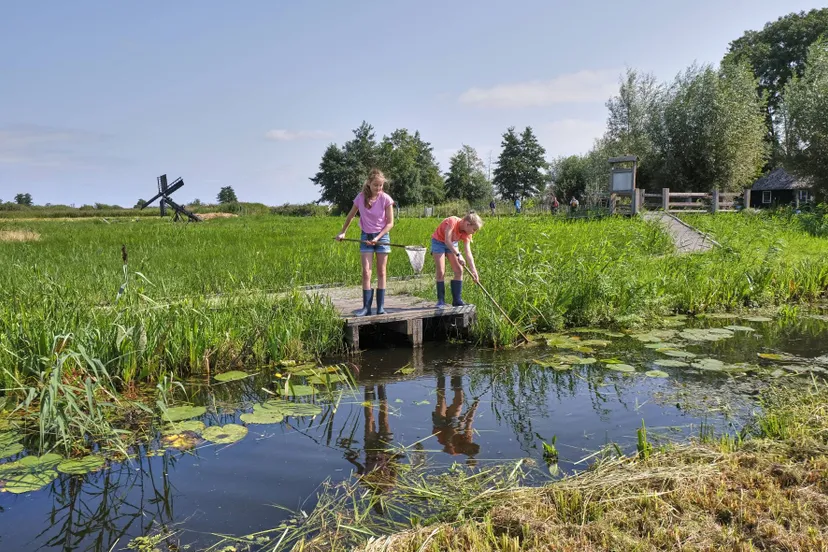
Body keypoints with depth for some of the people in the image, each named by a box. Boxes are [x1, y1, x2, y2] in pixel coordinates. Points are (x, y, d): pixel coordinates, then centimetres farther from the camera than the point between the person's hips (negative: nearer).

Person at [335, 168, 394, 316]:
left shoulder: (386, 199, -12)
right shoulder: (361, 197, -7)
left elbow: (390, 223, -8)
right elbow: (350, 215, 10)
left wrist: (378, 237, -17)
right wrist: (343, 232, 11)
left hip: (382, 237, -1)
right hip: (366, 237, 1)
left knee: (381, 273, 3)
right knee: (366, 272, -6)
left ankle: (380, 307, 7)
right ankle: (366, 307, -3)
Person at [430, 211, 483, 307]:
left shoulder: (466, 233, -14)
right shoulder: (452, 221, -32)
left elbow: (468, 253, -15)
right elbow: (447, 241, -36)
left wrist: (474, 271, -22)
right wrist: (458, 255, -41)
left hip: (452, 244, 6)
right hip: (439, 242, -6)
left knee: (459, 270, -5)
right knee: (441, 272, -13)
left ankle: (457, 300, 1)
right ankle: (441, 300, -4)